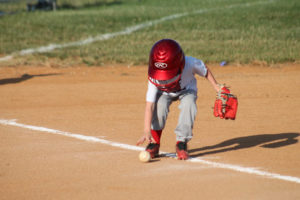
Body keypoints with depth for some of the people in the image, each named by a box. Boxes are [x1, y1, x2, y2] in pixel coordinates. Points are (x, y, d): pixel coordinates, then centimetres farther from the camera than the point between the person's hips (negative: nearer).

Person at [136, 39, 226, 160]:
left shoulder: (190, 64, -38)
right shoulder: (154, 77, -37)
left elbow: (205, 71, -13)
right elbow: (149, 105, -38)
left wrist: (216, 87, -7)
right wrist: (147, 131, -45)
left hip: (187, 90, 0)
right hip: (164, 92, 0)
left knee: (188, 104, -32)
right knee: (160, 104, -32)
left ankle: (181, 143, -18)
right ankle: (154, 143, -15)